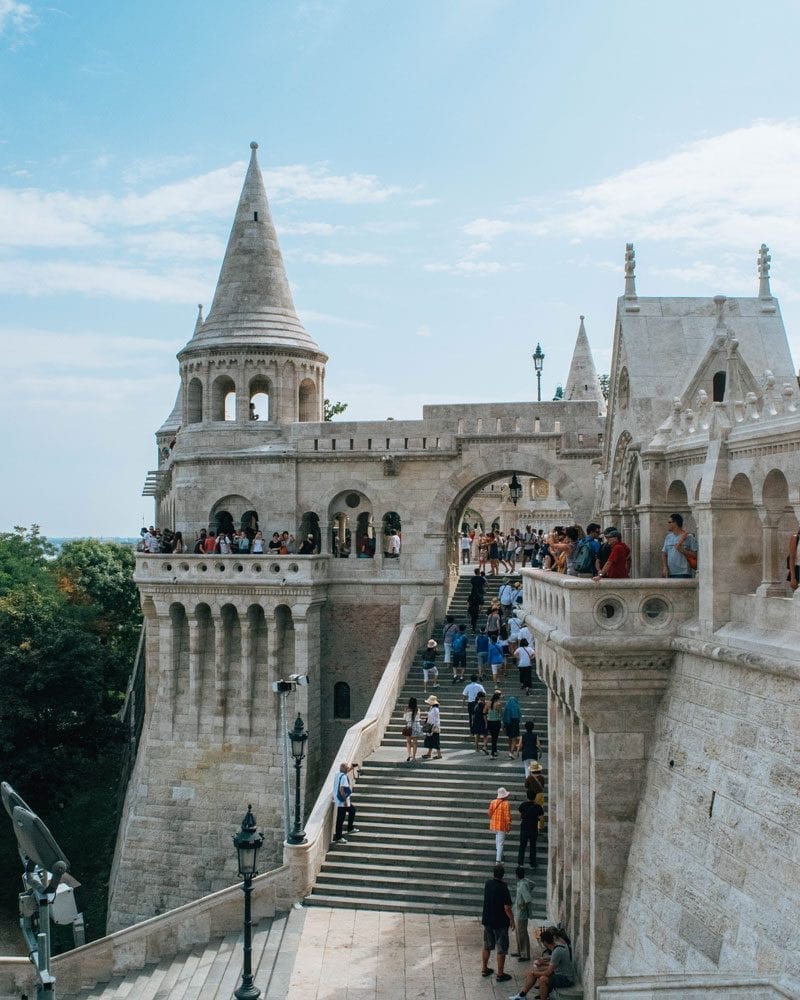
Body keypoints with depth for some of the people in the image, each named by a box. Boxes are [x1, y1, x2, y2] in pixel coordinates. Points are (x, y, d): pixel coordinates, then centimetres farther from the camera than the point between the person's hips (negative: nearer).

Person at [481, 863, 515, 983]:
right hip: (500, 922, -6)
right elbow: (507, 907, -20)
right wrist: (512, 920, -7)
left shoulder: (487, 883, -4)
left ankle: (485, 970, 29)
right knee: (501, 949, 5)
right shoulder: (503, 888, -22)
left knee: (487, 946, 19)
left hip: (487, 920, 6)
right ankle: (500, 974, 11)